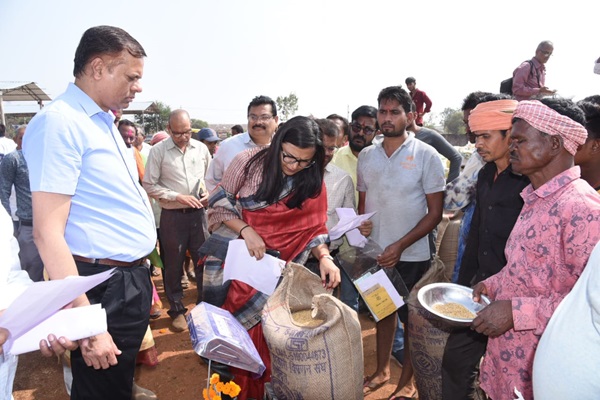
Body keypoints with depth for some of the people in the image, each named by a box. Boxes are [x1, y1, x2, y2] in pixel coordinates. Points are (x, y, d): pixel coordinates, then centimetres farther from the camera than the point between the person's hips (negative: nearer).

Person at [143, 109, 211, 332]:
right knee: (174, 265, 9)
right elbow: (149, 186, -6)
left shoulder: (201, 148, 4)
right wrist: (178, 197, -14)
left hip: (198, 213, 2)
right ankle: (177, 310, 27)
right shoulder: (158, 151, -5)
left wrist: (208, 193, -4)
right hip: (172, 215, -2)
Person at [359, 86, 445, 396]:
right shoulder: (366, 155, 3)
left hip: (412, 256, -3)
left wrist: (400, 245, -18)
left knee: (411, 319, 10)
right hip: (375, 253, 4)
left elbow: (435, 213, -9)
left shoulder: (426, 155, -9)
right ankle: (382, 370, 38)